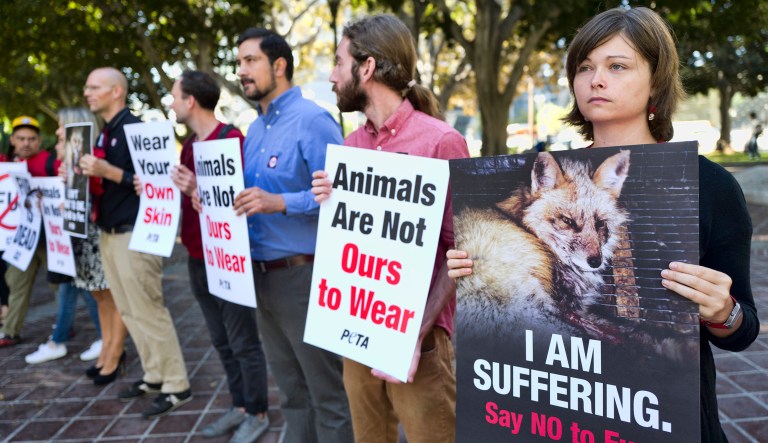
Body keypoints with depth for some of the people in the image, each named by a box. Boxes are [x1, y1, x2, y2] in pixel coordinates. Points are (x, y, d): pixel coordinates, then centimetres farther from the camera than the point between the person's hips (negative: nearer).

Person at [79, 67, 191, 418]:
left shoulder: (135, 128, -12)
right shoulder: (104, 133, 14)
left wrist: (107, 171, -25)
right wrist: (87, 174, 3)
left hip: (135, 235, -9)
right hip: (109, 234, 9)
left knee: (148, 312, -5)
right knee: (129, 312, 13)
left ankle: (176, 386, 4)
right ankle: (154, 376, 24)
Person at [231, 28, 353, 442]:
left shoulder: (312, 120, -13)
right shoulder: (255, 129, 14)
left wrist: (280, 202, -28)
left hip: (303, 275, -8)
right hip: (263, 275, 9)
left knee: (327, 394, 5)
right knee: (291, 390, 20)